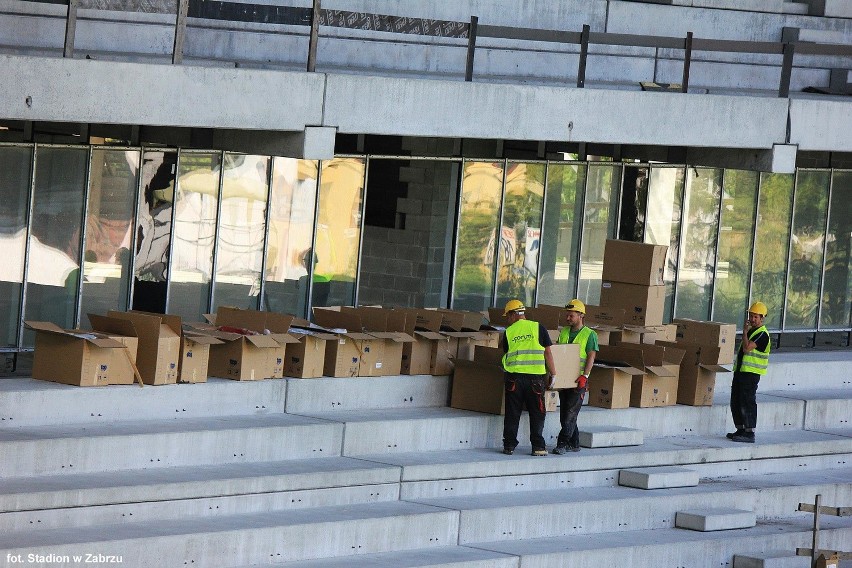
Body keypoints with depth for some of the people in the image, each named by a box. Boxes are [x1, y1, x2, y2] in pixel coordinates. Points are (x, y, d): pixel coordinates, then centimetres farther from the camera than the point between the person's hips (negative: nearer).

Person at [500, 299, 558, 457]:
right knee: (537, 413, 6)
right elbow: (547, 352, 0)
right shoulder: (538, 328, 3)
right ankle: (538, 446, 3)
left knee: (512, 413, 8)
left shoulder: (508, 332, 6)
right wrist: (552, 373, 6)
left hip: (514, 377, 1)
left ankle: (509, 445, 8)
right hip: (535, 377, -1)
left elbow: (506, 352, 13)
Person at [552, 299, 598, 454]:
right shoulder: (564, 332, 14)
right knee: (565, 414, 8)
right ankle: (574, 444, 16)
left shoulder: (590, 335, -3)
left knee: (570, 414, -11)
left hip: (578, 381, -6)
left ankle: (563, 443, -14)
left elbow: (591, 357, -9)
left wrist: (584, 375, -20)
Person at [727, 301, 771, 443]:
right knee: (735, 402, 12)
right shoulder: (751, 330, 17)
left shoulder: (762, 334, -14)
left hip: (751, 373, -10)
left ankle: (750, 433, -10)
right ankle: (740, 430, 21)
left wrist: (745, 332, -17)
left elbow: (747, 348, -25)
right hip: (740, 370, 10)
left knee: (747, 402, -11)